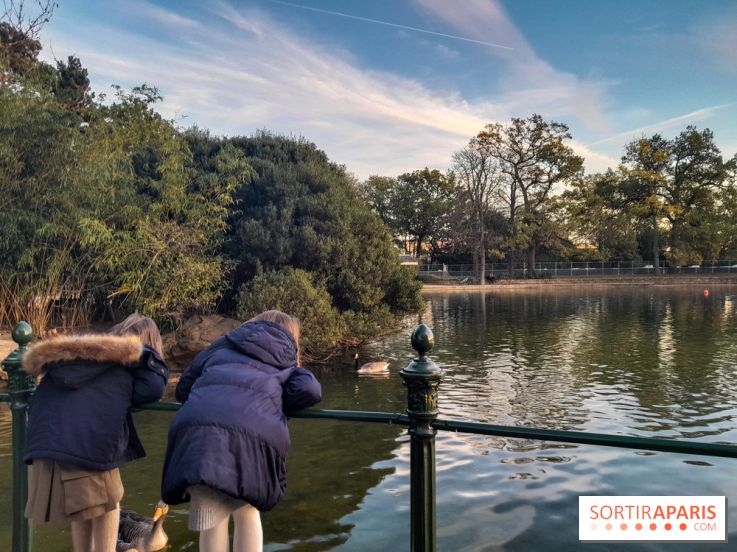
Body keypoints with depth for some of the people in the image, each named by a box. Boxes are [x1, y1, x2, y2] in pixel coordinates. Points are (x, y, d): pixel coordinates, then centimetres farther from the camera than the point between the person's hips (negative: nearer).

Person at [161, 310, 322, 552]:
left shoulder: (221, 345, 35)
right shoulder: (287, 361, 30)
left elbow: (183, 389, 36)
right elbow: (309, 391, 9)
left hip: (197, 426, 1)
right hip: (255, 431, -1)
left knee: (212, 522, 14)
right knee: (247, 514, 22)